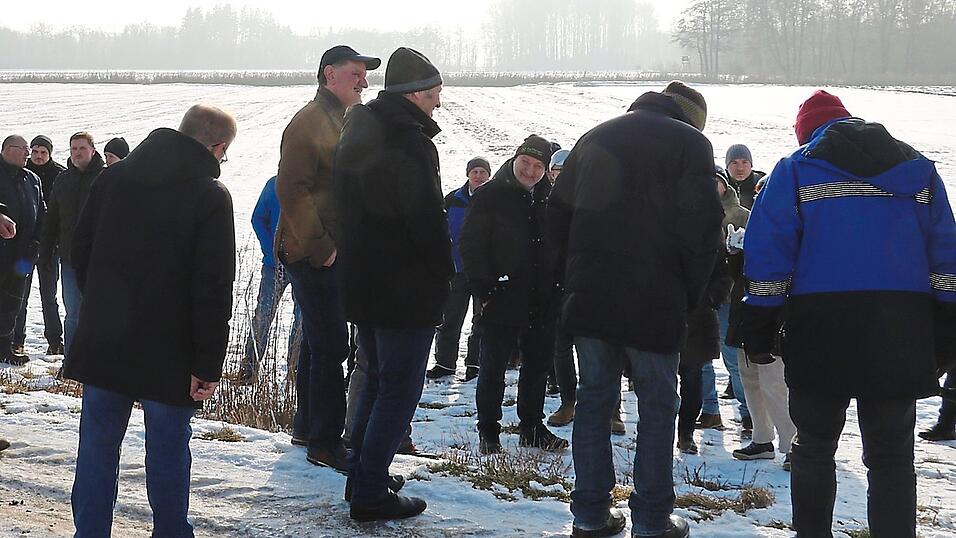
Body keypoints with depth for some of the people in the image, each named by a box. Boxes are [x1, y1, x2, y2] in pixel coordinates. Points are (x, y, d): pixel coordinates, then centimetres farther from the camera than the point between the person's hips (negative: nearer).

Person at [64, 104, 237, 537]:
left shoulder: (113, 178, 4)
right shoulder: (211, 196, -12)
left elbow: (80, 253, 11)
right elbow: (213, 290, -16)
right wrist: (208, 365, -12)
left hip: (101, 343, 4)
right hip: (168, 355, -4)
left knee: (97, 446, 12)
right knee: (168, 450, 8)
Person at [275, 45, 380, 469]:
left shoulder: (347, 121, 17)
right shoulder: (309, 123, -14)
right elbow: (291, 191, -21)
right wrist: (321, 246, -21)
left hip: (334, 253, 10)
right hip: (314, 255, -10)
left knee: (320, 341, 18)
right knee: (330, 345, -9)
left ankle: (307, 426, 30)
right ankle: (325, 443, -4)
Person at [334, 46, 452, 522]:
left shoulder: (356, 135, 11)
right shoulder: (409, 142, -19)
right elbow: (426, 219, -21)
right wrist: (443, 272, -8)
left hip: (360, 283, 9)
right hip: (406, 288, -9)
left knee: (380, 379, 22)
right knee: (400, 388, -1)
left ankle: (362, 477, 26)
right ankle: (371, 495, 1)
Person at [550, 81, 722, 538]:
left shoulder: (595, 137, 15)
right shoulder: (690, 142, -2)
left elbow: (559, 213, 15)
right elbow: (701, 227, -12)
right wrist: (690, 293, 0)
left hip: (587, 296, 5)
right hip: (654, 303, -5)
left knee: (594, 398, 12)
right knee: (657, 406, 5)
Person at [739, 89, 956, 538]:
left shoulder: (795, 169, 5)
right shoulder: (917, 168, 13)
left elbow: (766, 253, -1)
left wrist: (758, 328, 2)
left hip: (820, 332, -1)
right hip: (901, 335, 2)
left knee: (815, 446, 14)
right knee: (891, 457, 6)